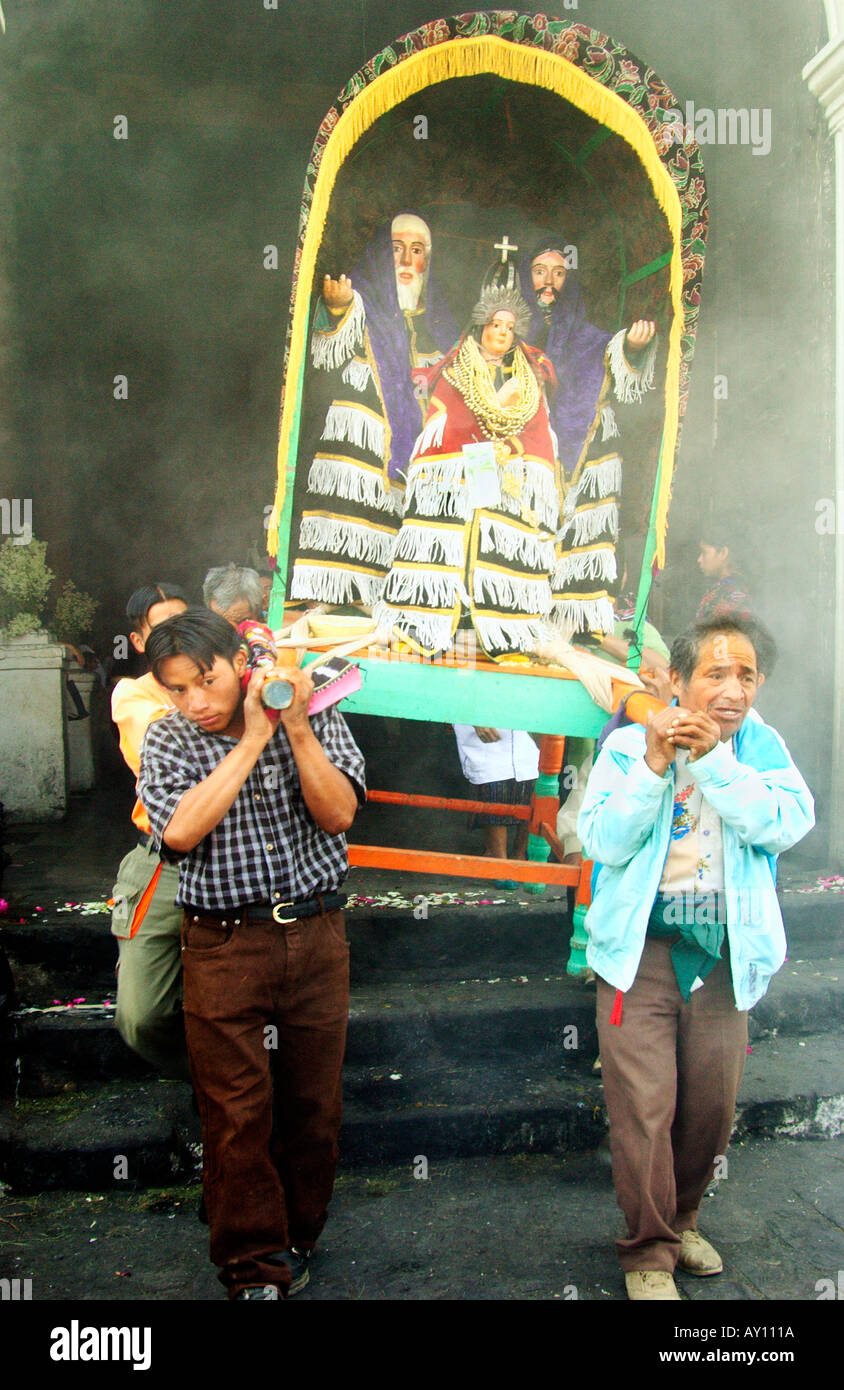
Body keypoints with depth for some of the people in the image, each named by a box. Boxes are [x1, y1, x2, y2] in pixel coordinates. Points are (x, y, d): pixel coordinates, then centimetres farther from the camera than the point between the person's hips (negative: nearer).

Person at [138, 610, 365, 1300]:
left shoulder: (318, 717, 0)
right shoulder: (168, 741, -2)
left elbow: (338, 814, -10)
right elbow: (180, 831, -19)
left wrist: (296, 726, -20)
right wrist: (253, 738, -18)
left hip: (316, 934, 1)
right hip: (224, 944, -1)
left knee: (315, 1101, 11)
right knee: (237, 1111, 2)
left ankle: (296, 1241, 32)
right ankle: (255, 1268, 19)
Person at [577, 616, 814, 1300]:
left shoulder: (760, 746, 3)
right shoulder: (628, 746, -3)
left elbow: (784, 824, -13)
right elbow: (603, 840, -11)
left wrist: (712, 757, -20)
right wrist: (654, 765, -20)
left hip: (723, 954, 3)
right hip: (641, 948, -3)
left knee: (712, 1105, 11)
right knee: (644, 1104, -5)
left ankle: (680, 1220, 36)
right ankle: (648, 1252, 15)